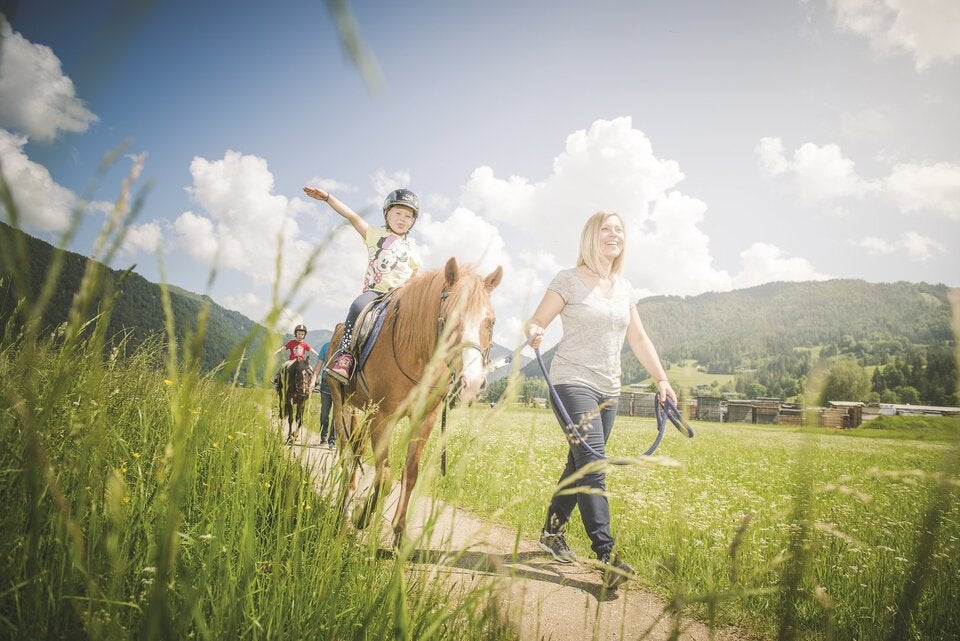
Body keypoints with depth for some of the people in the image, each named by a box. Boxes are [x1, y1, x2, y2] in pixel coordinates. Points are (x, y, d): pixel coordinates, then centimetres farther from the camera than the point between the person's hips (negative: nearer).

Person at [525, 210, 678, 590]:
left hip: (608, 389, 7)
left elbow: (639, 339, 18)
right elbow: (535, 323, -5)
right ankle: (607, 555, -19)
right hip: (573, 381, -7)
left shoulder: (624, 288, 13)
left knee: (580, 464, 12)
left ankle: (552, 531, 28)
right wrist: (533, 334, -29)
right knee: (592, 463, -18)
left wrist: (662, 378, 13)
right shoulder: (569, 280, -4)